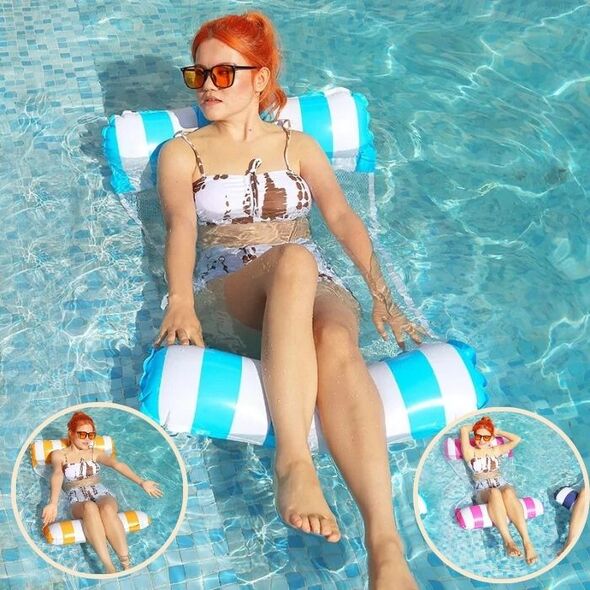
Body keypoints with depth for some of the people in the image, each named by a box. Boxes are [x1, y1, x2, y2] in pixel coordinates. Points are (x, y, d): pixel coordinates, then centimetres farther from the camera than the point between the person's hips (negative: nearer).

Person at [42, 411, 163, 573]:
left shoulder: (95, 453, 22)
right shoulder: (59, 455, 14)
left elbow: (117, 464, 4)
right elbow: (57, 475, -8)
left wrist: (141, 482, -13)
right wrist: (53, 503, -28)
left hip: (101, 493, 2)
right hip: (78, 500, -2)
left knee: (107, 509, -37)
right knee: (90, 507, -40)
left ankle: (127, 565, -46)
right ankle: (109, 568, -50)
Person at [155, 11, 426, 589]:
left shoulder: (299, 145, 23)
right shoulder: (182, 152, 18)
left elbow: (342, 217, 12)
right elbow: (181, 228, 1)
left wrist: (380, 292, -3)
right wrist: (181, 299, -19)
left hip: (315, 288, 2)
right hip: (229, 288, -1)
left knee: (337, 343, -38)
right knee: (293, 259, -39)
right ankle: (292, 461, -51)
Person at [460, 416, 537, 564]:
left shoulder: (496, 450, 19)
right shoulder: (470, 452, 9)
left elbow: (517, 439, 18)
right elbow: (464, 429, 0)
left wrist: (498, 431, 25)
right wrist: (477, 426, 19)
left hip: (503, 485, 2)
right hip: (482, 491, -2)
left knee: (508, 493, -38)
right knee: (494, 492, -41)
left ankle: (527, 542, -51)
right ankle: (508, 540, -53)